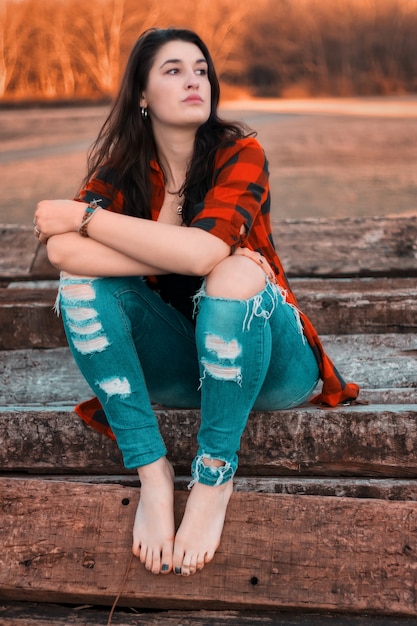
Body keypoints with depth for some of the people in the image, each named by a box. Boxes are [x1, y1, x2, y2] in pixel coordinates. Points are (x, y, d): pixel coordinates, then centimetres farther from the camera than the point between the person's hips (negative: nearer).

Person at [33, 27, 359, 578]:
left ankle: (215, 480, -23)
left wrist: (86, 217, -23)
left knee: (236, 274, -35)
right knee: (81, 277, -21)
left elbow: (205, 250, -33)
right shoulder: (122, 166, -6)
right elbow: (61, 250, -24)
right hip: (173, 362, 3)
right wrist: (184, 254, -30)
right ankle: (152, 474, -25)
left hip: (263, 358, -3)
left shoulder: (240, 153, -14)